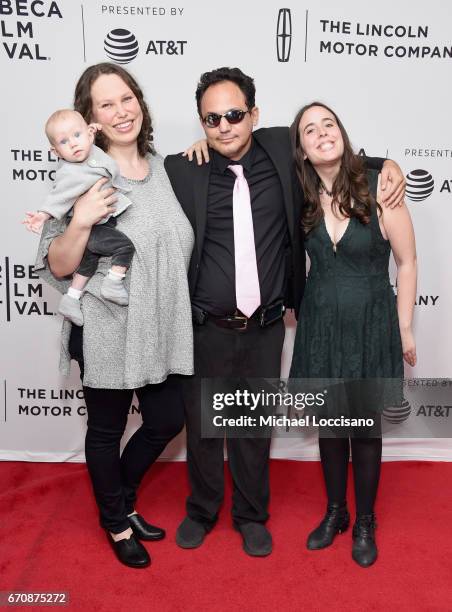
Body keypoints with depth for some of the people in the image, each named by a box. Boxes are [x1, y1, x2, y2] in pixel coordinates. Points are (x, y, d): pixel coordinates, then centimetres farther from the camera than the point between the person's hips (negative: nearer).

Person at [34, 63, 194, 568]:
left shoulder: (165, 167, 2)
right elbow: (57, 268, -11)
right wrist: (80, 222, -29)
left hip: (163, 330, 5)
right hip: (107, 332, -5)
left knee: (168, 421, 17)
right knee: (107, 431, 14)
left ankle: (122, 500, 46)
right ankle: (116, 522, 42)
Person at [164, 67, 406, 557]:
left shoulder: (281, 149, -2)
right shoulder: (181, 171, -8)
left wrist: (385, 164, 6)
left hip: (265, 328, 1)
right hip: (206, 329, -1)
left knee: (255, 425, 16)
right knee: (201, 424, 15)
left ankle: (251, 515, 40)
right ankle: (201, 510, 42)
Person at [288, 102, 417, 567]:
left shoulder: (378, 189, -12)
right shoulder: (301, 198, -3)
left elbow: (406, 263, -5)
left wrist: (404, 329, -2)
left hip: (371, 324, -3)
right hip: (320, 323, 3)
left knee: (365, 427, 11)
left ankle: (365, 522, 34)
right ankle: (334, 512, 38)